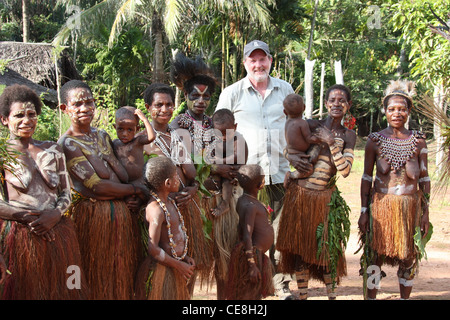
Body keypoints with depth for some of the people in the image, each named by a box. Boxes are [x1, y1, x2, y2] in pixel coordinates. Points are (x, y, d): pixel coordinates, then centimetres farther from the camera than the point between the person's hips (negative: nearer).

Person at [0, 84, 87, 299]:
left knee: (59, 290, 7)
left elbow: (66, 193, 12)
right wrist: (27, 217, -16)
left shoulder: (52, 151, 13)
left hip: (57, 234, 4)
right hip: (18, 237, -4)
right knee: (24, 291, 2)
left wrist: (56, 214, -7)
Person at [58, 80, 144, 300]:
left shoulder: (102, 136, 11)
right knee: (98, 279, 5)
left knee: (124, 274, 13)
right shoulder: (67, 143, -11)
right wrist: (137, 190, -7)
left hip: (122, 212, 6)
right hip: (92, 215, -6)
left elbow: (124, 176, 4)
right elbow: (96, 186, -16)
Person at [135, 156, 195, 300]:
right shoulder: (155, 209, -21)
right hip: (162, 269, -9)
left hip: (176, 264, 9)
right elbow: (153, 248, -24)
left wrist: (185, 257, 10)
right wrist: (179, 265, -17)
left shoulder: (170, 202, 10)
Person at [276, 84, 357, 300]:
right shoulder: (311, 125, 0)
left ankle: (331, 294, 13)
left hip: (326, 199, 1)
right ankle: (303, 294, 15)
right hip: (300, 195, 0)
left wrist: (332, 142, -15)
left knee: (328, 248, 2)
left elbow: (345, 170, -7)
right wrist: (291, 158, -17)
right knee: (301, 246, 5)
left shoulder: (348, 135, 4)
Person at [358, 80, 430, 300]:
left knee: (408, 257, 7)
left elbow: (424, 178, 5)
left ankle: (405, 297, 20)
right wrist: (364, 211, 0)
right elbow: (366, 177, 3)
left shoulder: (418, 140, 2)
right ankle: (371, 297, 13)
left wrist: (425, 212, 2)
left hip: (410, 205, 1)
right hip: (381, 204, -1)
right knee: (376, 254, 2)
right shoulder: (375, 140, 0)